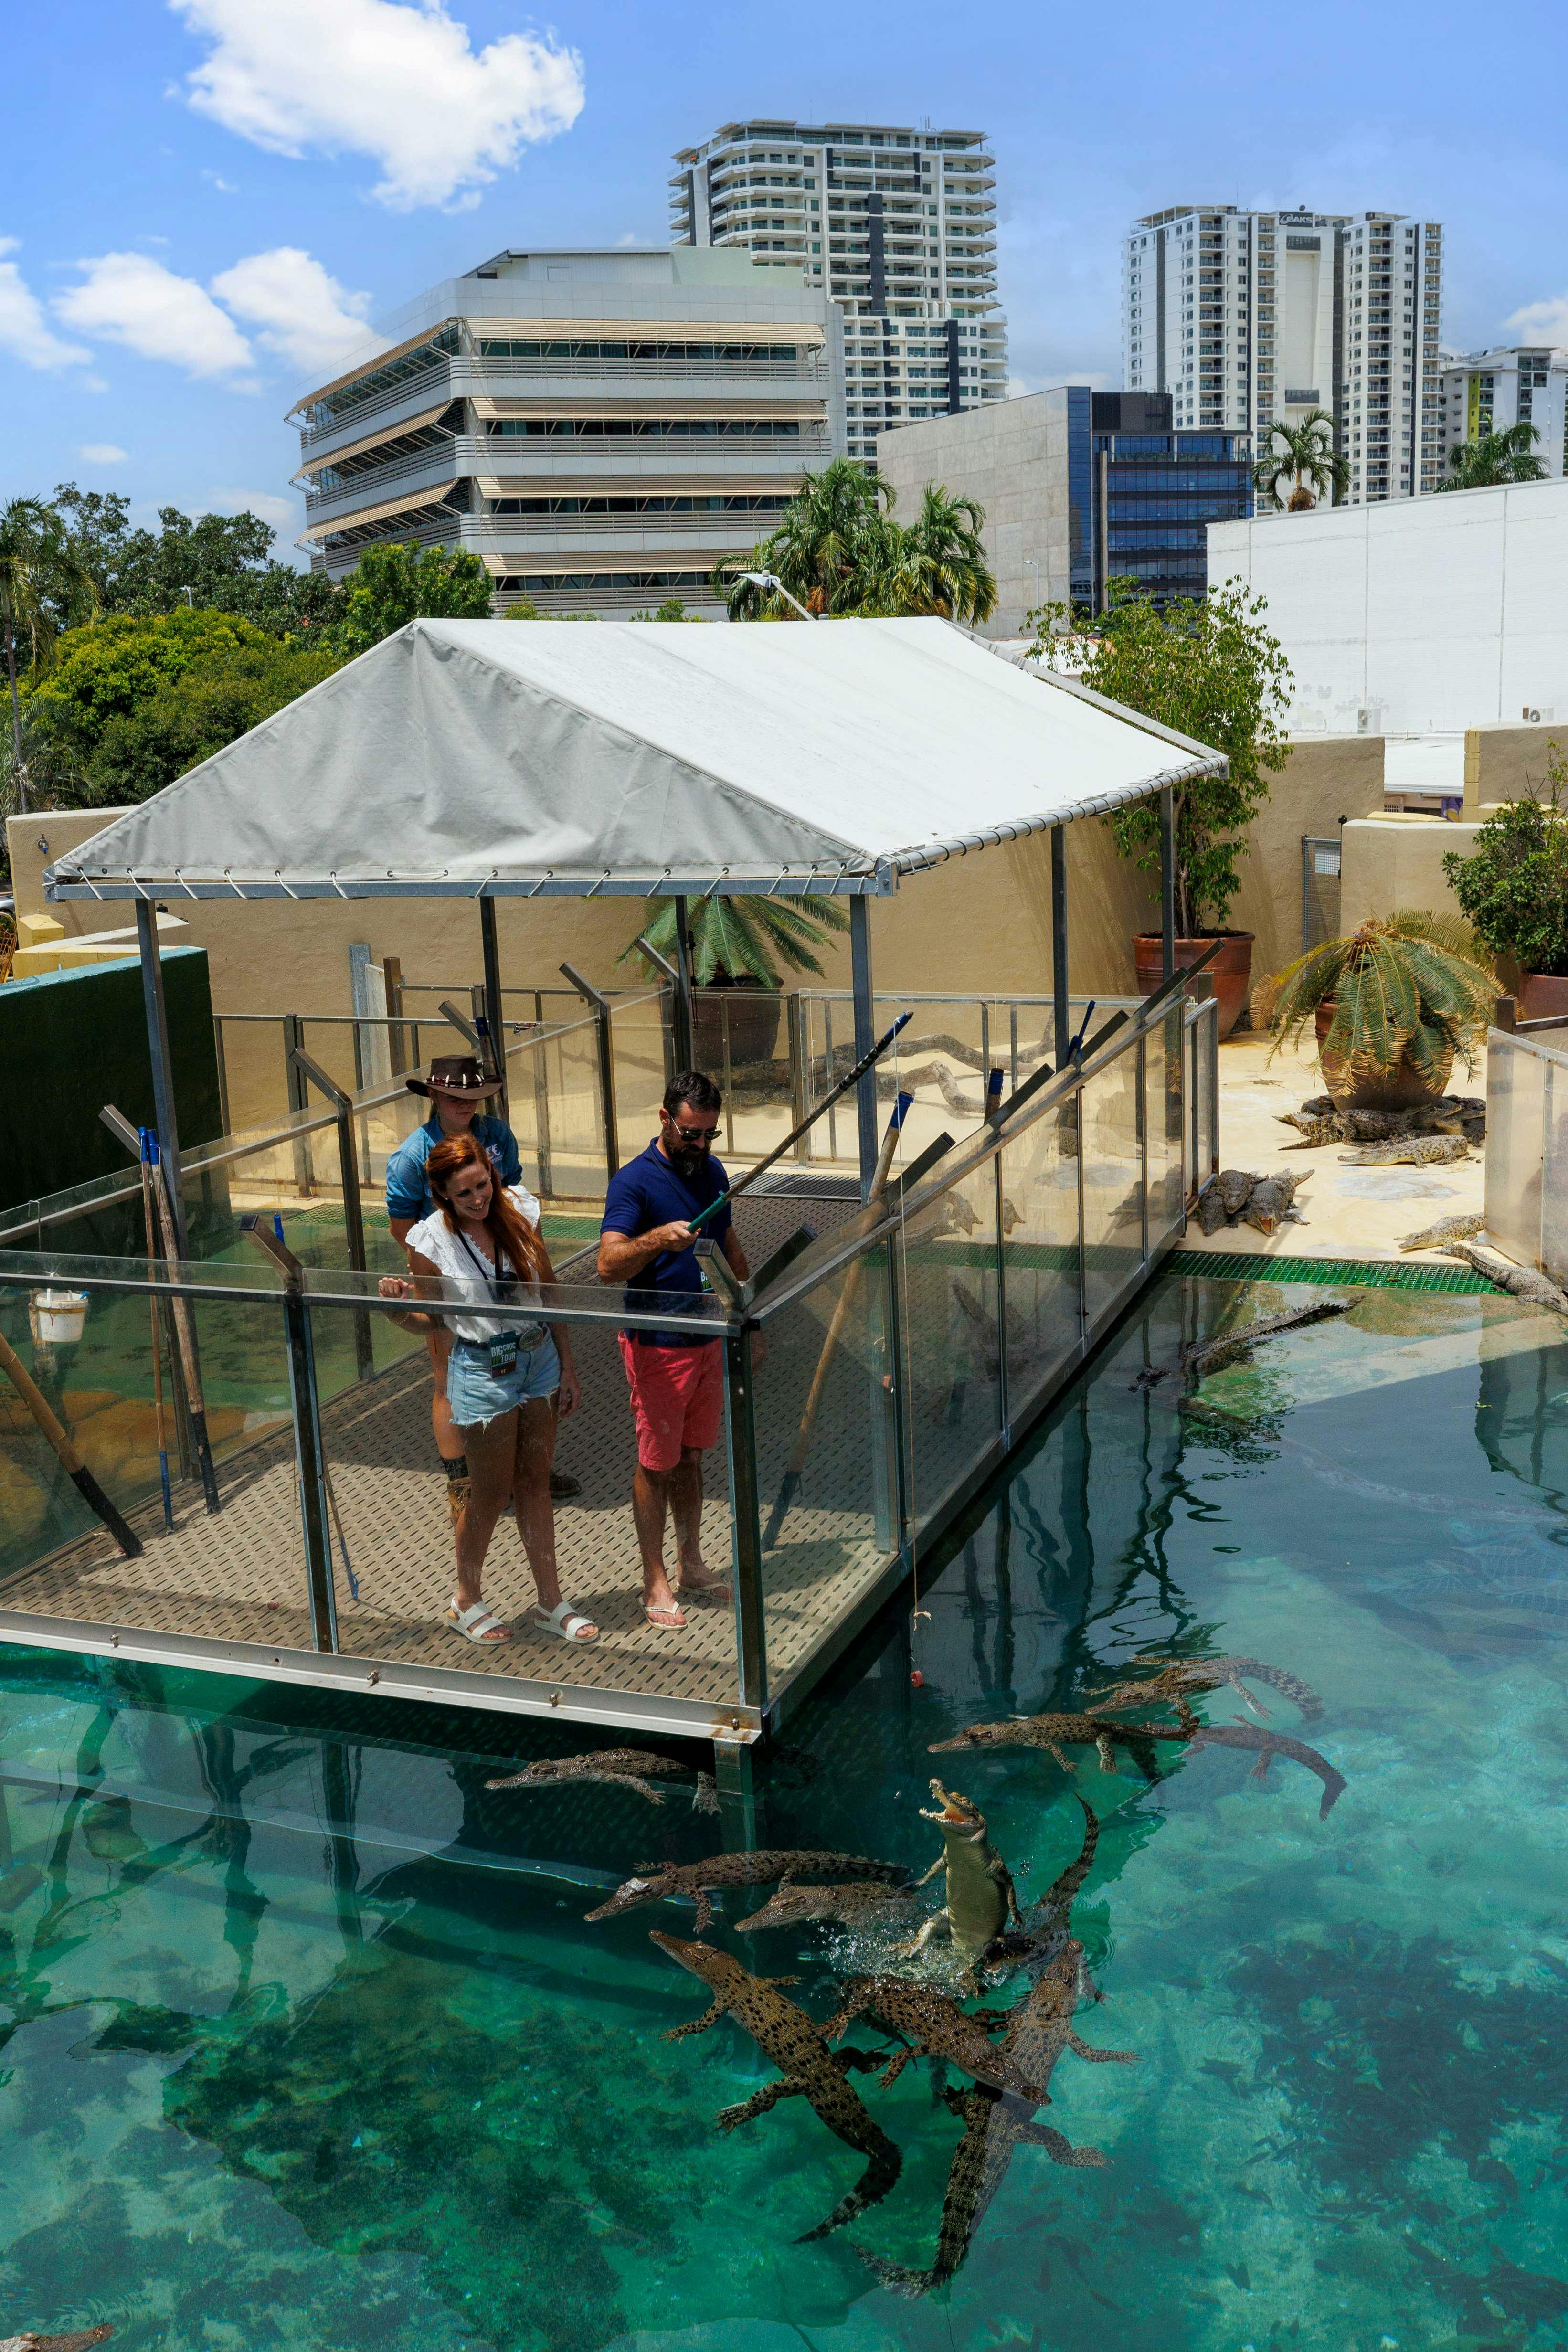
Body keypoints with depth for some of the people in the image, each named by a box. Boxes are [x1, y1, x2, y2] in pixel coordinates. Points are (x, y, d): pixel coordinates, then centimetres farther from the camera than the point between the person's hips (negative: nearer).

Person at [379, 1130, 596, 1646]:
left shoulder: (516, 1210, -5)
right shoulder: (431, 1241, -14)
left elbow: (549, 1290, 4)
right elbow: (428, 1319, -3)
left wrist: (567, 1367, 5)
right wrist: (399, 1306, -27)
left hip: (539, 1357, 4)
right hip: (482, 1371, -4)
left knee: (535, 1484, 14)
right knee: (491, 1493, 7)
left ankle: (550, 1602, 26)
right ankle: (467, 1601, 29)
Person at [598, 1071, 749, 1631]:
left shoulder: (713, 1172, 7)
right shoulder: (635, 1181, -16)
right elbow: (609, 1265, -27)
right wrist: (657, 1238, -44)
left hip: (709, 1338, 7)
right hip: (658, 1347, -6)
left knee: (692, 1457, 17)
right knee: (656, 1464, 3)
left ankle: (691, 1565, 29)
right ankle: (655, 1582, 14)